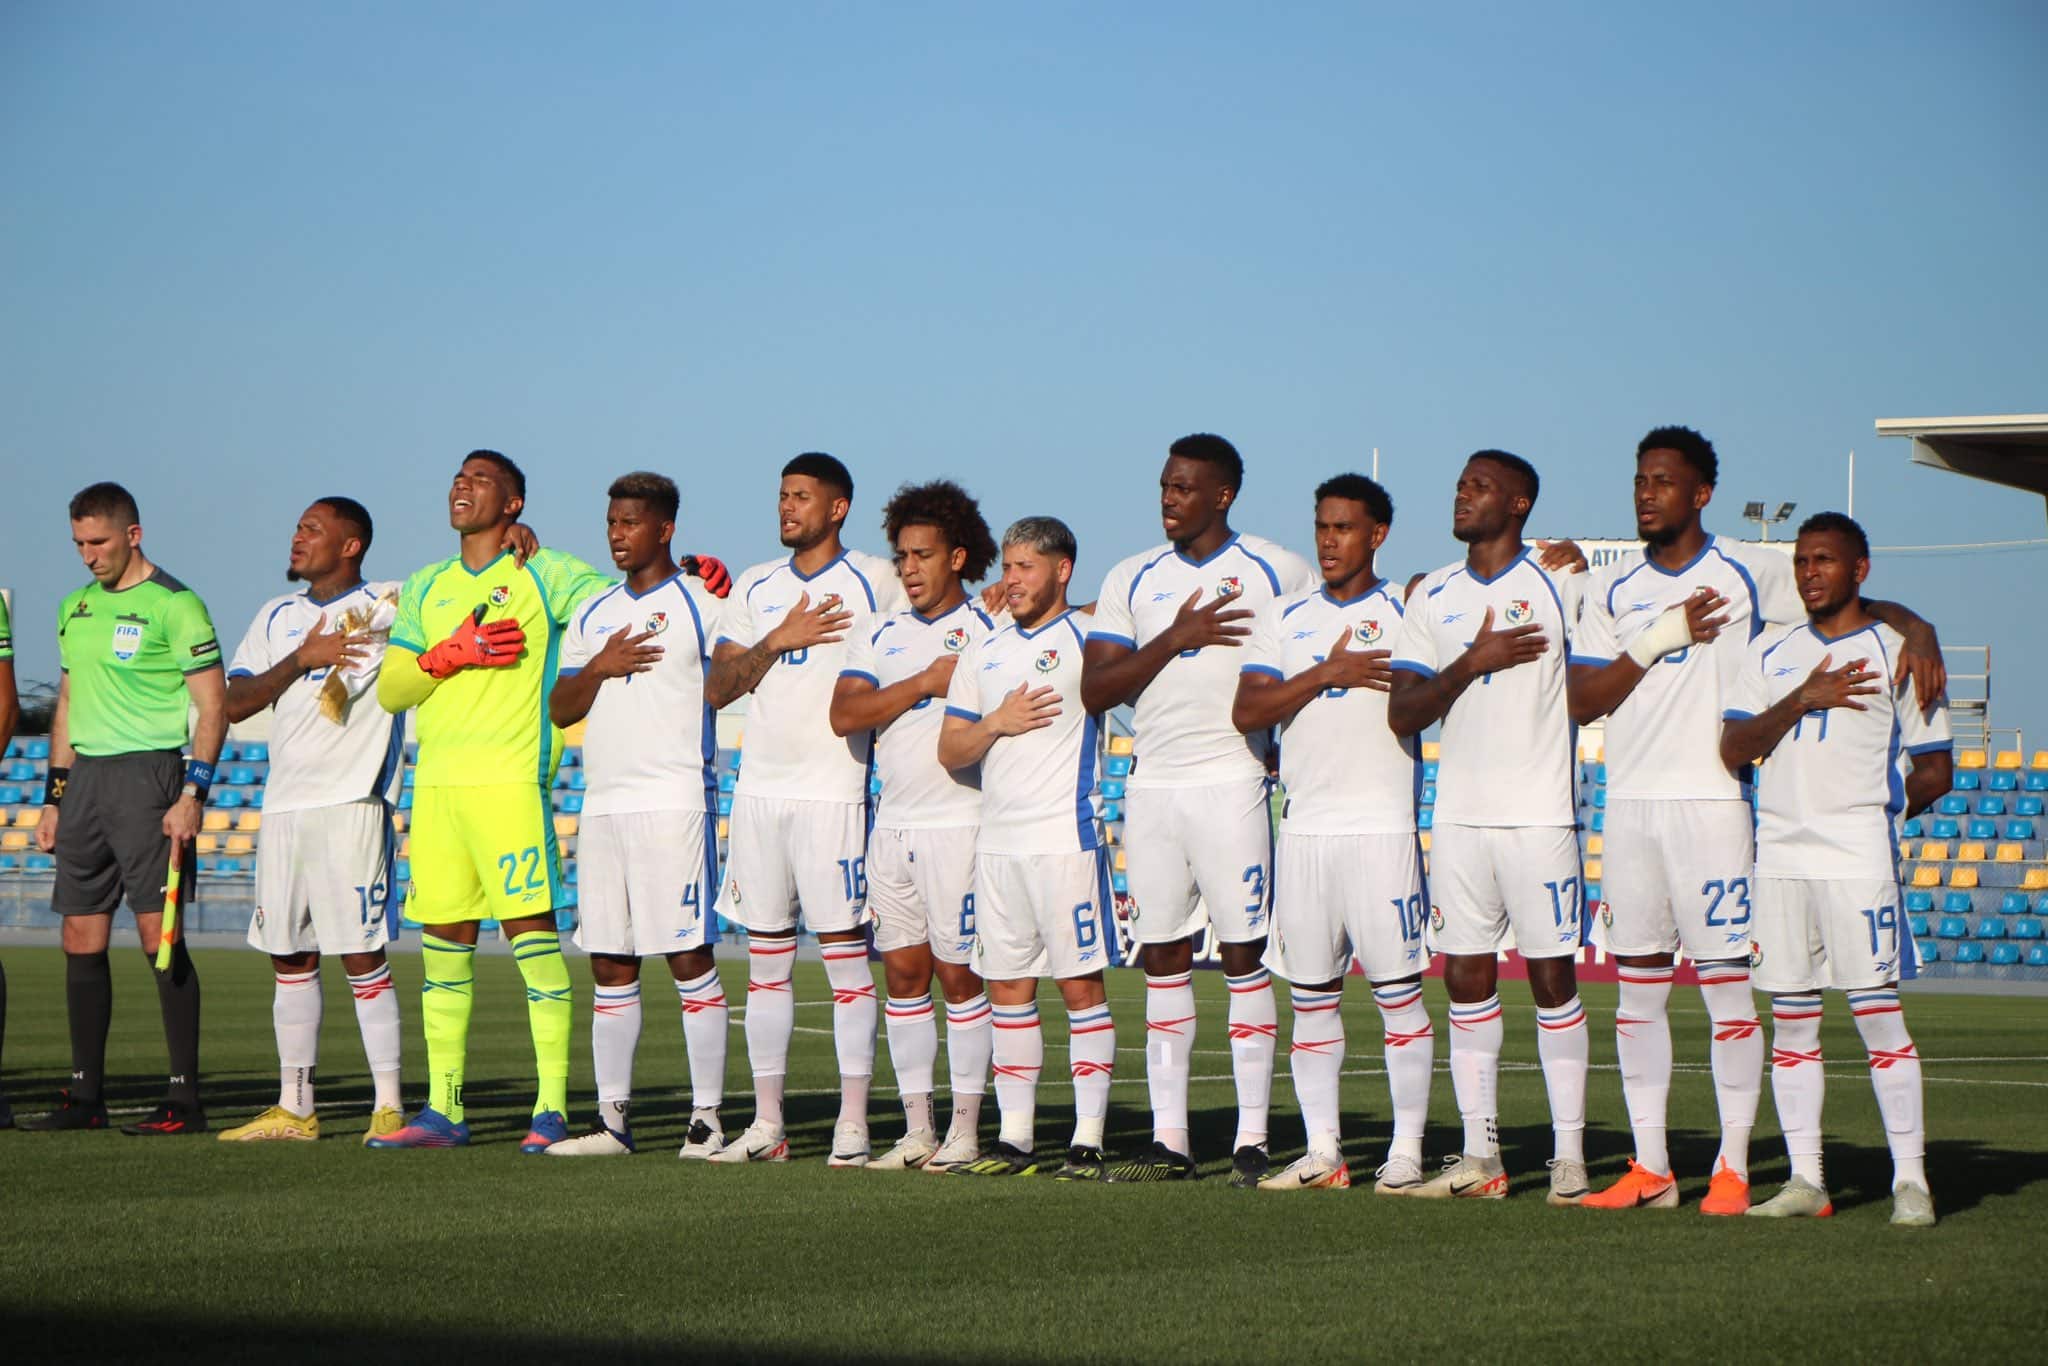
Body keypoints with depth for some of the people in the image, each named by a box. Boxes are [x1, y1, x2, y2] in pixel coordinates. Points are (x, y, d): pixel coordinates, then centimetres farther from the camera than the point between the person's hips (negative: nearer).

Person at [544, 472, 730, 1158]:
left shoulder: (702, 604, 0)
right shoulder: (592, 614, 17)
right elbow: (560, 709, 13)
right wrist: (601, 668, -3)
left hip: (676, 800, -6)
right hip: (603, 804, 6)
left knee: (690, 958, -7)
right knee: (609, 966, 7)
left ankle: (707, 1117, -5)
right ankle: (612, 1119, 11)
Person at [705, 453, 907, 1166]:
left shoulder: (876, 582, 2)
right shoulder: (755, 587, 15)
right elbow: (717, 688, 8)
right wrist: (779, 639, -4)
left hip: (834, 789, -5)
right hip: (759, 787, 5)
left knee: (845, 948, -6)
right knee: (766, 959, 6)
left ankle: (853, 1125, -3)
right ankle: (766, 1125, 10)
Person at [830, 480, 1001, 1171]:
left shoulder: (987, 631, -2)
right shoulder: (881, 639, 13)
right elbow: (844, 714, -2)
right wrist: (925, 682, -8)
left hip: (960, 823, -5)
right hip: (892, 824, 5)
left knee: (959, 975, -3)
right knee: (904, 973, 6)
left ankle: (965, 1130, 2)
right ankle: (917, 1129, 12)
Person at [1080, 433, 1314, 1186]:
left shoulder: (1279, 573, 1)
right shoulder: (1132, 579, 11)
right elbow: (1095, 691, 3)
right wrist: (1176, 638, -9)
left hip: (1231, 779, -4)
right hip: (1151, 785, 4)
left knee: (1243, 954, -4)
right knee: (1163, 962, 5)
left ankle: (1253, 1140, -1)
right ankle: (1169, 1141, 9)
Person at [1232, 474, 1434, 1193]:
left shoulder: (1410, 611, 3)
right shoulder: (1284, 618, 13)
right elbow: (1248, 711, 0)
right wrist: (1325, 674, -8)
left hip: (1383, 828, -4)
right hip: (1303, 829, 4)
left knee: (1398, 990, -4)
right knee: (1311, 995, 7)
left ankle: (1407, 1152, 0)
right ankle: (1322, 1151, 13)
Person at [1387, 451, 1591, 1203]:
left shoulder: (1560, 583, -1)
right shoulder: (1433, 597, 11)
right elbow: (1402, 714, 3)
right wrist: (1473, 663, -8)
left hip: (1539, 815, -4)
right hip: (1458, 816, 5)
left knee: (1551, 977, -2)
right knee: (1466, 980, 4)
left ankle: (1570, 1155, 2)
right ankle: (1480, 1156, 9)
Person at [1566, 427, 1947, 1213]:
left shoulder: (1751, 575, 2)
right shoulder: (1612, 588, 11)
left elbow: (1857, 605, 4)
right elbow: (1582, 701, 3)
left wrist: (1916, 628, -16)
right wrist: (1663, 638, -8)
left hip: (1714, 801, -4)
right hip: (1630, 804, 4)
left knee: (1726, 983, -5)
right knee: (1638, 986, 6)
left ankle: (1732, 1170, 0)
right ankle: (1649, 1169, 12)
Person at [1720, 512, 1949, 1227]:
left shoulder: (1896, 651, 4)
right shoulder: (1772, 652, 15)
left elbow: (1934, 770, 6)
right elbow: (1732, 751, 4)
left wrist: (1875, 807, -4)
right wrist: (1803, 699, -7)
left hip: (1859, 858, -4)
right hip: (1779, 857, 4)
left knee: (1878, 1013, -7)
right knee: (1791, 1019, 4)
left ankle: (1911, 1179, -3)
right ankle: (1805, 1180, 9)